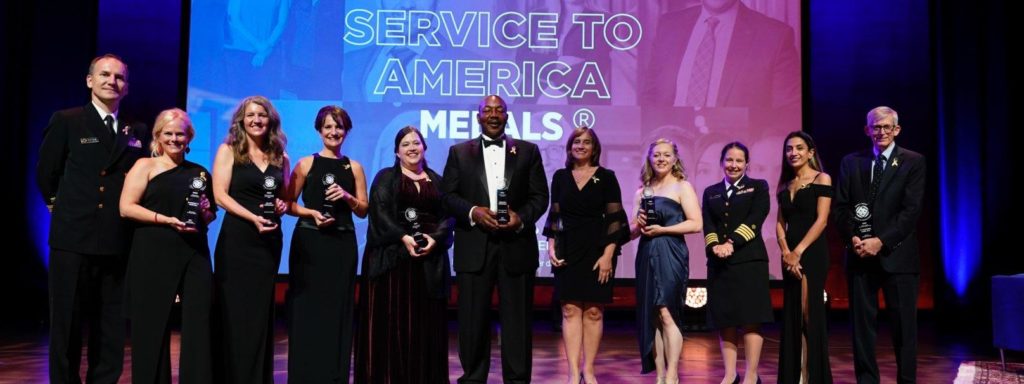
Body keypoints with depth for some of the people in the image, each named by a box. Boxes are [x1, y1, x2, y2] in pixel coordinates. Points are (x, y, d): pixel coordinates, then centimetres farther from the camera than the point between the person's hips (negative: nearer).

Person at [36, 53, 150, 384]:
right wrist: (64, 207, 12)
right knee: (67, 323, 5)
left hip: (118, 241, 3)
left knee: (111, 326, 9)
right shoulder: (66, 121, 1)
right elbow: (46, 174, 7)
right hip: (73, 238, -3)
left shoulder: (138, 132, 10)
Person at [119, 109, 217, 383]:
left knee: (199, 323, 0)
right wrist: (167, 220, -15)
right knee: (153, 325, 3)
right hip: (153, 255, -3)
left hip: (195, 254, 3)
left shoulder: (200, 173, 15)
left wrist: (207, 213, 1)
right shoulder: (145, 166, 4)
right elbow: (126, 208, -7)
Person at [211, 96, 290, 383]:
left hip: (270, 240, 4)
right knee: (235, 314, -2)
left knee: (261, 314, 7)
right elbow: (220, 194, -8)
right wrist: (253, 218, -20)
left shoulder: (280, 157, 11)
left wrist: (282, 206, -3)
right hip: (236, 240, -4)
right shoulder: (228, 151, 1)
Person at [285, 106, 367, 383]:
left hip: (342, 243, 2)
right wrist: (311, 212, -14)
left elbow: (364, 211, 9)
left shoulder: (354, 167, 9)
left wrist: (347, 197, -8)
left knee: (337, 309, 3)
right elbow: (289, 204, 2)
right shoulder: (306, 163, 4)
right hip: (308, 242, -2)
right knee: (307, 308, -1)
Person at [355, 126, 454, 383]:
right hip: (392, 255, -2)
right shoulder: (385, 177, 8)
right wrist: (404, 237, -18)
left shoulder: (437, 181, 16)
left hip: (430, 259, 3)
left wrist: (435, 237, -12)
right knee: (392, 317, -4)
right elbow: (380, 212, -6)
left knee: (426, 319, 3)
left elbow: (448, 215, 7)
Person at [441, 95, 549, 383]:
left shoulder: (528, 151, 11)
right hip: (474, 247, 0)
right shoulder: (459, 152, 12)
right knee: (472, 319, 4)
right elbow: (448, 196, 5)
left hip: (516, 245, 0)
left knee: (517, 319, 2)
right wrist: (473, 211, -12)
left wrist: (521, 218, -11)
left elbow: (540, 196, 6)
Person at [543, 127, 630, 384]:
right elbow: (554, 216, 11)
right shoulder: (560, 176, 9)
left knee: (594, 311, 2)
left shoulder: (606, 177, 1)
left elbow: (614, 219, -3)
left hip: (597, 251, -2)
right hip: (568, 251, 2)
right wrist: (551, 247, -2)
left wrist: (608, 255, -12)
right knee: (570, 310, -2)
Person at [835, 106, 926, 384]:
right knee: (862, 322, 5)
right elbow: (841, 207, 7)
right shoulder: (851, 162, 11)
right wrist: (852, 238, -8)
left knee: (904, 324, 4)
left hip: (897, 254, -2)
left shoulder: (913, 162, 2)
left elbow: (911, 210, -7)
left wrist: (881, 241, -15)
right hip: (860, 254, 2)